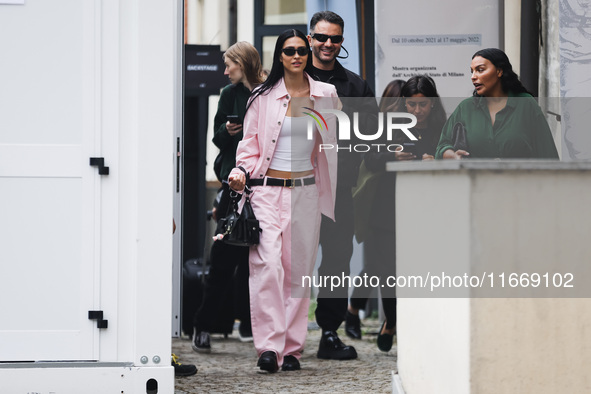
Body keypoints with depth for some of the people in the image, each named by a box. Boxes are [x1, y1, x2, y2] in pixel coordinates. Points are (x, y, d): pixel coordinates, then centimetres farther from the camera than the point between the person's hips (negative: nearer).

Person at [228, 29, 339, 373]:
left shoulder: (326, 95, 7)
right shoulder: (264, 98, 2)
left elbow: (337, 141, 20)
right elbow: (250, 144, 5)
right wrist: (240, 172, -11)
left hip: (305, 190, 3)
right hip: (268, 190, -2)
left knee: (299, 270, 4)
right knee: (268, 265, -17)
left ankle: (292, 348, 10)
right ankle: (269, 347, -19)